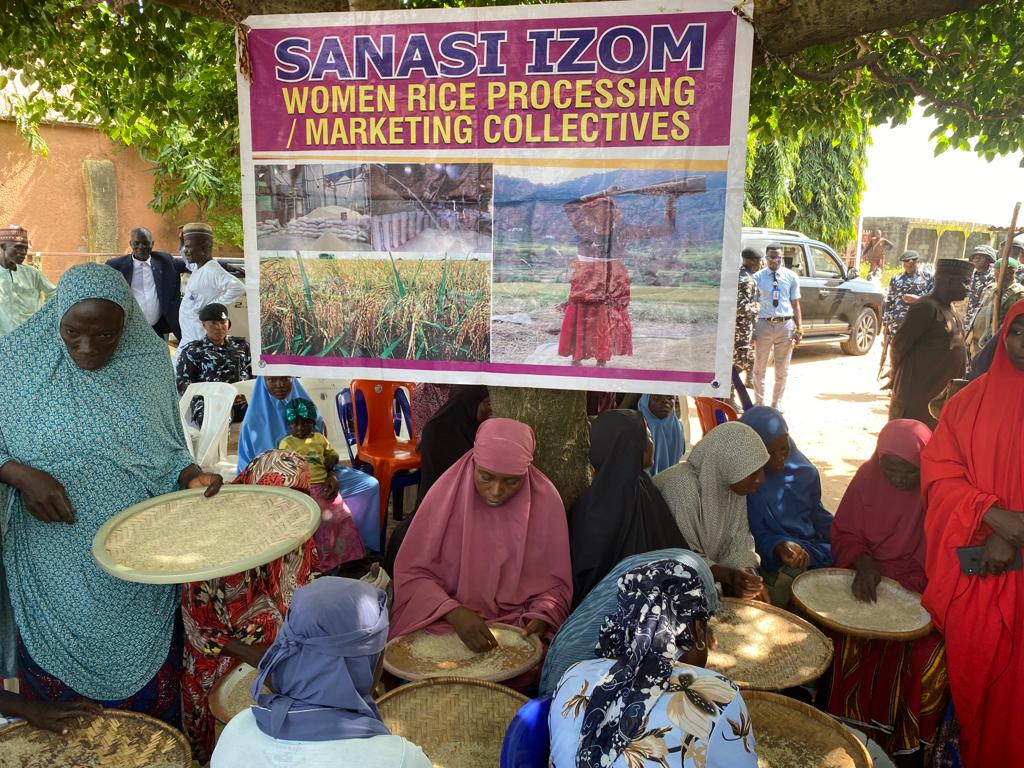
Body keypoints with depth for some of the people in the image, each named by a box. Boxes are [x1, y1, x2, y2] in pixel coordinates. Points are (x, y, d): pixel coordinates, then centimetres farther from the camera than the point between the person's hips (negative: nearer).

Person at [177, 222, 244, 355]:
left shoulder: (212, 270, -20)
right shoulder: (197, 267, 10)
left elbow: (238, 287, -35)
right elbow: (187, 260, 35)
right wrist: (183, 240, 15)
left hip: (199, 340, -10)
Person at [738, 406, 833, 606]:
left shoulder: (803, 469, 5)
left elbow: (818, 514, 17)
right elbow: (753, 537, -12)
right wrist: (778, 547, -31)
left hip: (815, 547, 6)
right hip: (773, 560, -6)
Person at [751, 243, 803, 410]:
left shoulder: (791, 277, 4)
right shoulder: (758, 277, 0)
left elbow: (796, 304, 5)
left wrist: (799, 328, 0)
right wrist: (750, 329, -4)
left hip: (785, 326, 1)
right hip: (764, 325, -1)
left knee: (782, 371, 11)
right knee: (759, 369, 9)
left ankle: (777, 404, 27)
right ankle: (759, 404, 25)